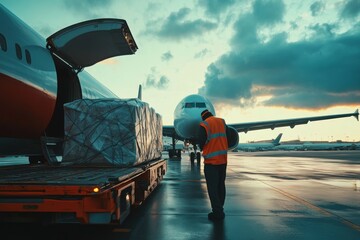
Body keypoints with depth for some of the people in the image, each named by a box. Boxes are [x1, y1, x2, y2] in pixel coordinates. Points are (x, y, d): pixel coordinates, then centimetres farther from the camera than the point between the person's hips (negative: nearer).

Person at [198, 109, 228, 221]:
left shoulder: (204, 124, -8)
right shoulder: (222, 122, 8)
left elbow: (201, 142, -11)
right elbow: (227, 136, 11)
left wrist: (203, 149, 10)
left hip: (211, 161, -6)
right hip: (223, 159, 6)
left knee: (212, 187, 0)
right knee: (221, 186, 15)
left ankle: (217, 213, 0)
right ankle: (220, 210, 24)